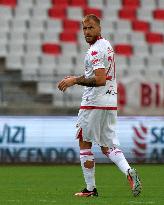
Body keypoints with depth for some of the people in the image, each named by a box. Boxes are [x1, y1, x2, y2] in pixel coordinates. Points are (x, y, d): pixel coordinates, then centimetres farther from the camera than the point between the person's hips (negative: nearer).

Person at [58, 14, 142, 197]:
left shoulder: (95, 50, -16)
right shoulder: (107, 45, 15)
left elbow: (100, 80, -25)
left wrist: (75, 80, -18)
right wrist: (75, 79, 22)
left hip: (94, 102, -9)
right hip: (111, 101, 9)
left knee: (84, 144, 4)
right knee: (107, 146, 11)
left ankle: (90, 188, 6)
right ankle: (129, 171, -14)